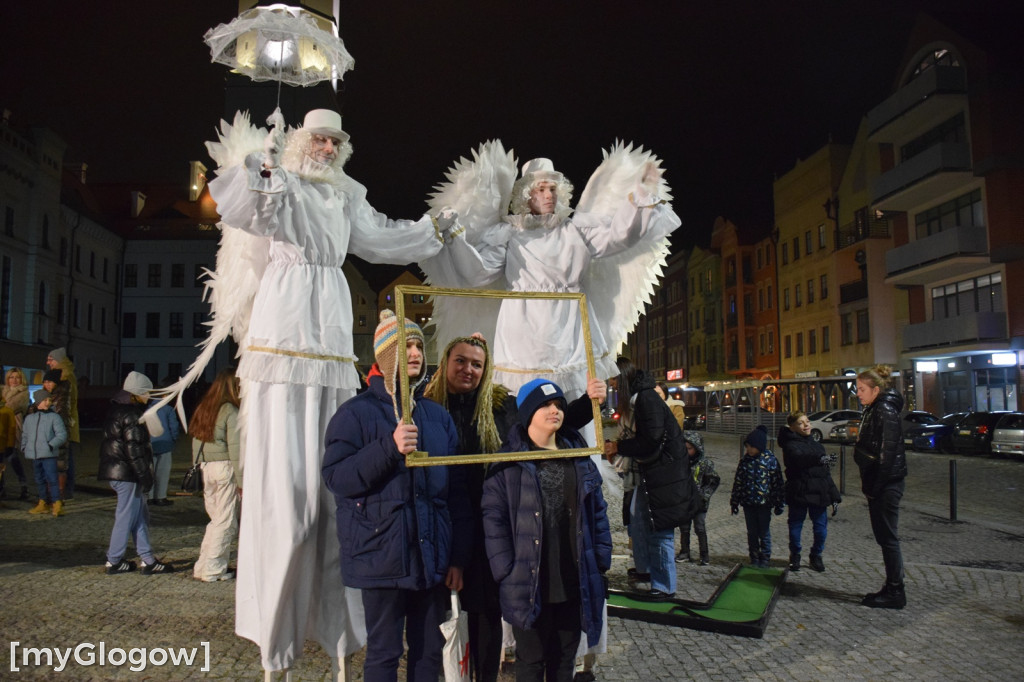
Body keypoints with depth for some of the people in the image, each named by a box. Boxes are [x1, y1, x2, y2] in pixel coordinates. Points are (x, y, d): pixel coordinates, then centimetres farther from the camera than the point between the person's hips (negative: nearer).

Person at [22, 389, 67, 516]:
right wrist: (24, 448, 11)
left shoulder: (54, 417, -1)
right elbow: (25, 435, 23)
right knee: (40, 480, 15)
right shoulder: (29, 418, 14)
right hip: (34, 456, 5)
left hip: (49, 455, -5)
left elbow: (62, 435, -7)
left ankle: (57, 505, -11)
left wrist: (51, 445, -18)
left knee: (52, 479, -11)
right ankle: (43, 504, 25)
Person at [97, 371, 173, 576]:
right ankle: (114, 561, 10)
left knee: (140, 515, 11)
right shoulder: (132, 414, -15)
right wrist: (145, 475, -18)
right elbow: (134, 448, -20)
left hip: (117, 470, 10)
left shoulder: (118, 409, 16)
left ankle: (148, 560, 12)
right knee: (127, 516, 0)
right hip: (127, 474, -10)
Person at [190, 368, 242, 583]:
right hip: (224, 468, -7)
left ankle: (204, 565, 17)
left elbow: (195, 442, 14)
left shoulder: (202, 409, 11)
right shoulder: (231, 412, -10)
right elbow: (235, 448, -11)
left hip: (204, 468, 7)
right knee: (225, 521, 3)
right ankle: (212, 569, 7)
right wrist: (241, 480, -7)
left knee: (217, 518, 16)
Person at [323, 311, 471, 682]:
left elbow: (456, 489, 9)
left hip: (433, 558, 4)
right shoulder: (357, 412, -4)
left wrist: (459, 556, 6)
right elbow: (336, 477, -13)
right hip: (382, 558, -4)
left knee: (430, 651, 14)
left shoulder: (437, 415, 9)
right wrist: (389, 449, -24)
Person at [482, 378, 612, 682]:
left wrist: (601, 560, 3)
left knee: (566, 657, 18)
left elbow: (597, 511, 9)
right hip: (529, 585, -4)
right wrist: (506, 572, -14)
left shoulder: (579, 457, 7)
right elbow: (493, 518, -10)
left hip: (575, 583, 4)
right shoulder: (509, 462, -7)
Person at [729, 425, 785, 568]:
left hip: (764, 502, -3)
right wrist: (734, 502, 8)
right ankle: (754, 558, 23)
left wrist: (779, 504, -4)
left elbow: (777, 483, -4)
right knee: (751, 533, 11)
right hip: (748, 502, 3)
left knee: (764, 533, 6)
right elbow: (738, 481, 8)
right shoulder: (745, 460, 2)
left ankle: (765, 558, 21)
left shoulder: (770, 460, -8)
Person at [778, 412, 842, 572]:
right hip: (799, 492, -5)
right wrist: (819, 459, -47)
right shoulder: (791, 445, -7)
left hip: (818, 493, 5)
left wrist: (833, 494, 15)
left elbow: (826, 471, 19)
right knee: (795, 526, 5)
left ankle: (816, 555, 27)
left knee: (821, 527, 6)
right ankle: (795, 556, 25)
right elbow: (798, 458, -31)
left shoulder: (816, 444, 15)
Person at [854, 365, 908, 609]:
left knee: (888, 537, -2)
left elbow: (887, 454, -22)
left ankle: (895, 592, 7)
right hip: (878, 484, 10)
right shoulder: (873, 410, 13)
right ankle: (892, 588, 24)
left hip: (887, 485, -10)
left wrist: (874, 487, -19)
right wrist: (867, 481, 13)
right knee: (884, 536, 15)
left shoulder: (885, 412, -17)